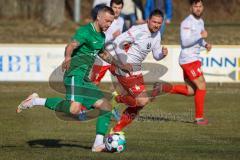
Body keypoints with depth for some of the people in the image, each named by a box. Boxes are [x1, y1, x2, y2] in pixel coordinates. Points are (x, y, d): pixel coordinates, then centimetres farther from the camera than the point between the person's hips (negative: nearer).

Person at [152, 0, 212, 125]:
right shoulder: (187, 23, -14)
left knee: (190, 91, 10)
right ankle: (199, 118, -3)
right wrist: (200, 35, -28)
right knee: (201, 86, -8)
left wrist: (205, 44, 9)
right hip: (189, 59, -9)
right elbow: (185, 42, -23)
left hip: (194, 59, 9)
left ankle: (163, 88, 15)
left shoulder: (200, 21, 14)